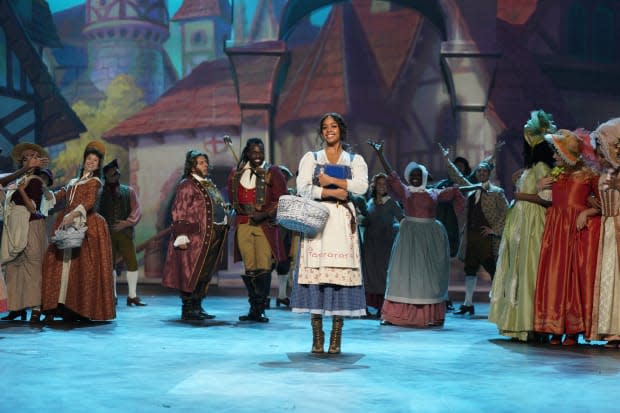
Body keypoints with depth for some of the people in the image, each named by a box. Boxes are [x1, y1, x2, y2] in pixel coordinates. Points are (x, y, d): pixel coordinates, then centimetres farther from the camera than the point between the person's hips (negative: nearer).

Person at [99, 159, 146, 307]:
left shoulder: (128, 191, 11)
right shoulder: (100, 192, 9)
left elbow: (137, 211, 3)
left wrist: (126, 223, -11)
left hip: (124, 232, 1)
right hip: (107, 233, 0)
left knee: (132, 263, -5)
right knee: (109, 264, 3)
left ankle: (132, 296, 2)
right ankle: (112, 296, 11)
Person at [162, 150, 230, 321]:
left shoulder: (209, 185, 19)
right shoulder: (187, 185, -7)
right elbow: (179, 212, -13)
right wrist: (181, 236, -19)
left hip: (214, 237, 8)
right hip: (196, 237, -8)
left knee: (206, 273, 11)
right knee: (192, 273, -5)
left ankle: (197, 306, 19)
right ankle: (188, 309, 1)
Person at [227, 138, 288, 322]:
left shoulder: (272, 172, 4)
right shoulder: (236, 173, 15)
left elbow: (282, 198, -2)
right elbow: (232, 198, 20)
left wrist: (265, 214, -12)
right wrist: (241, 211, 4)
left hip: (265, 225, -3)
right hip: (243, 225, 3)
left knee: (264, 267, -9)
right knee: (248, 268, 3)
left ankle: (260, 309, -3)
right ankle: (253, 307, 12)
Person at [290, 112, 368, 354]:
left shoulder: (355, 160, 14)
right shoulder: (311, 158, 15)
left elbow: (362, 187, -4)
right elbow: (302, 189, 0)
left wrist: (331, 180, -8)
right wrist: (331, 192, -8)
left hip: (342, 222, 0)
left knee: (341, 271, -7)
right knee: (315, 271, -7)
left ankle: (336, 339, -4)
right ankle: (317, 338, -3)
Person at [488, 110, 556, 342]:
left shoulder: (541, 167, -10)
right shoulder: (531, 167, 17)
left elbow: (548, 198, -21)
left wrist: (522, 196, -12)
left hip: (532, 226, -9)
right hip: (521, 225, 9)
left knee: (529, 271, -10)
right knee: (519, 271, 8)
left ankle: (532, 327, -9)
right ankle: (520, 324, 11)